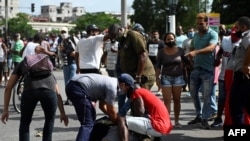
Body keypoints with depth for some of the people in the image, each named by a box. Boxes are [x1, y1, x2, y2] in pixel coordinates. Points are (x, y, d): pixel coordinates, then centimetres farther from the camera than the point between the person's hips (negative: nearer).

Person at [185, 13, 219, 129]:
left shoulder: (213, 34, -8)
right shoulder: (196, 35, 13)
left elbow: (211, 48, -27)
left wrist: (196, 52, -39)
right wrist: (190, 57, 4)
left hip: (207, 69, -6)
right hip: (196, 68, 7)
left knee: (207, 95, -3)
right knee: (193, 93, 10)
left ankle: (205, 119, 7)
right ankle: (199, 115, 25)